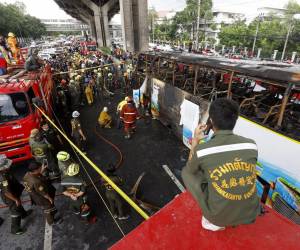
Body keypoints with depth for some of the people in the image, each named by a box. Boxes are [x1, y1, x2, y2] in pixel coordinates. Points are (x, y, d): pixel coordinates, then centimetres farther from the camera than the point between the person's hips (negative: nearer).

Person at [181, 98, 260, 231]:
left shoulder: (201, 150, -18)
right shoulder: (251, 145, -8)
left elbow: (190, 169, 5)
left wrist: (196, 141, 11)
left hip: (219, 216, -4)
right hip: (250, 214, 5)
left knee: (186, 172, 11)